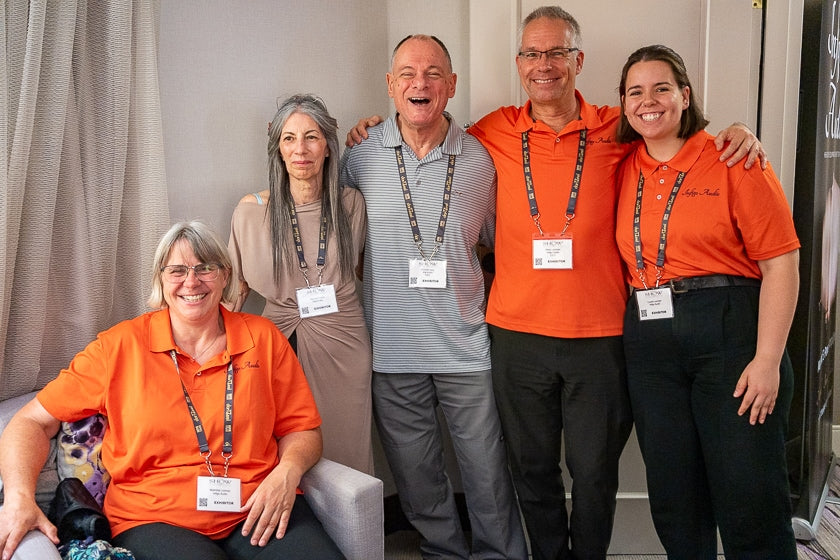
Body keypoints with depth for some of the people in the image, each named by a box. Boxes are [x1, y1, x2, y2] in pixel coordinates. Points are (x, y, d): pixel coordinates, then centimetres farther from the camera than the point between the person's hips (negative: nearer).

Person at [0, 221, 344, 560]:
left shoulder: (262, 338, 8)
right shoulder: (120, 347, 4)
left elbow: (303, 430, 11)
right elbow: (34, 422, 5)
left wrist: (288, 470, -11)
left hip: (258, 512, 2)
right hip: (155, 519, -1)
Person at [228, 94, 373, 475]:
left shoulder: (351, 204, 1)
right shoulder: (252, 211, -3)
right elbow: (236, 287, 8)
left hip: (344, 348, 1)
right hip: (280, 343, -1)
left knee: (344, 456, 8)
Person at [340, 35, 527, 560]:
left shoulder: (480, 160, 0)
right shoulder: (361, 156, -1)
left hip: (466, 347, 0)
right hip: (392, 348, 1)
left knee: (489, 474, 8)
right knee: (416, 476, 14)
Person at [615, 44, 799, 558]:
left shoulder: (733, 161, -4)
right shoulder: (623, 170, 10)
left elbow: (781, 262, -7)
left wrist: (768, 360, -13)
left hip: (729, 332, -4)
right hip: (650, 342, 5)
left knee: (749, 497, 1)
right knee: (673, 495, 14)